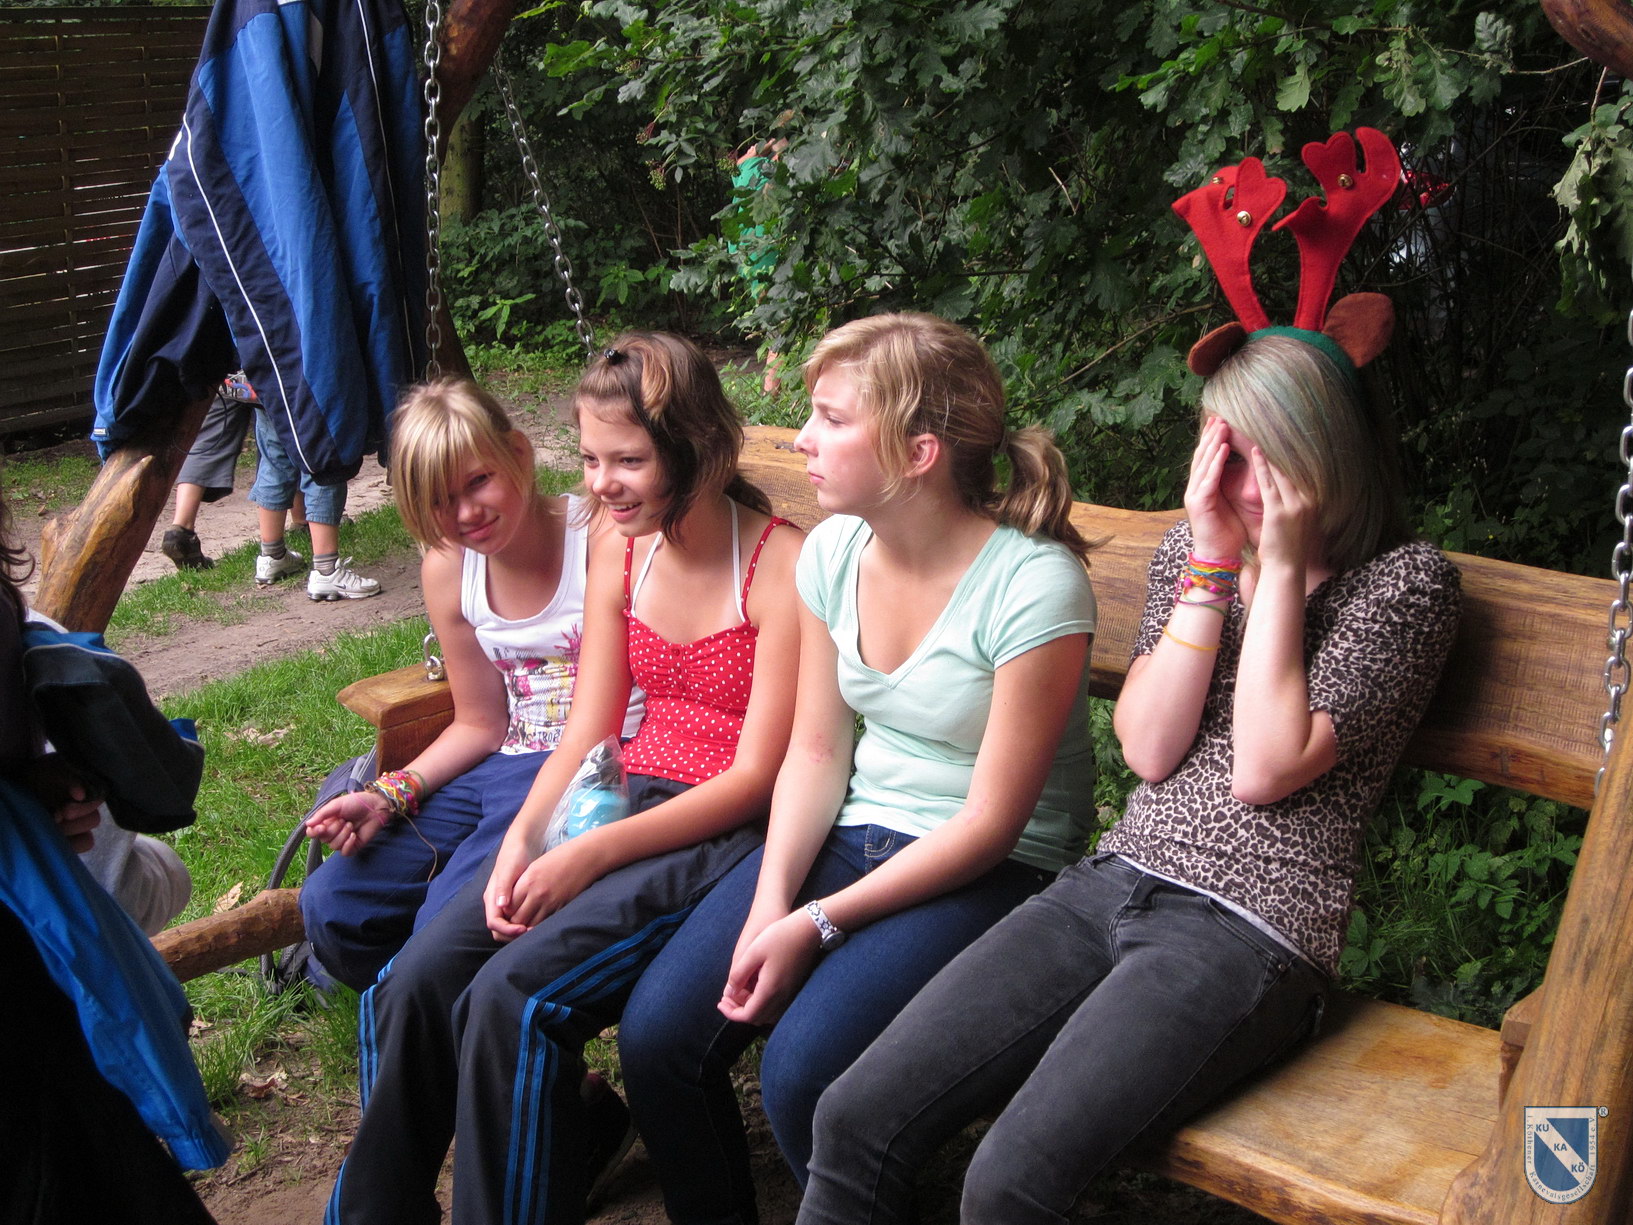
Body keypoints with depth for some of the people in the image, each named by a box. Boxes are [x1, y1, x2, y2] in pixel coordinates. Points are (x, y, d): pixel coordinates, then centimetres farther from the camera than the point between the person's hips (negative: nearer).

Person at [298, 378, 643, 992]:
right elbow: (479, 725, 15)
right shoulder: (447, 571, 6)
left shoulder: (601, 540, -15)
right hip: (507, 769, 8)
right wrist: (387, 797, 0)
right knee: (329, 903, -1)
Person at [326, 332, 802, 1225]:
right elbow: (588, 730, 9)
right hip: (625, 799, 7)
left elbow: (756, 777, -15)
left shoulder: (782, 565, -14)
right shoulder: (622, 549, 8)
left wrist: (592, 854, -20)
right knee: (414, 983, -12)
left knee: (512, 998, -25)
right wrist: (523, 838, -10)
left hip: (727, 831, -6)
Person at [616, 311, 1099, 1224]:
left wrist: (817, 926, -18)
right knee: (658, 1032, -10)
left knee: (803, 1070, -26)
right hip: (850, 833, 6)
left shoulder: (1034, 585, -20)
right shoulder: (835, 550, 0)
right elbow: (817, 749, 5)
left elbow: (990, 822, -17)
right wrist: (769, 905, -10)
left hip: (989, 873, -6)